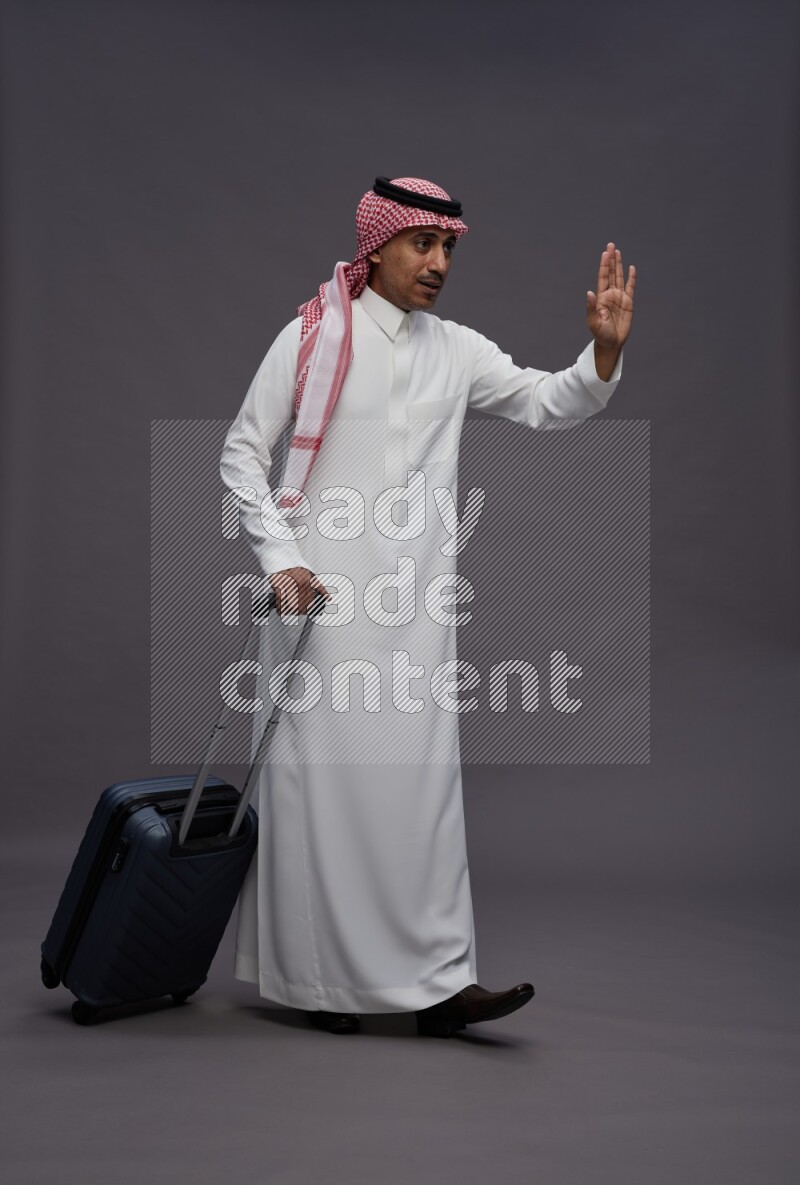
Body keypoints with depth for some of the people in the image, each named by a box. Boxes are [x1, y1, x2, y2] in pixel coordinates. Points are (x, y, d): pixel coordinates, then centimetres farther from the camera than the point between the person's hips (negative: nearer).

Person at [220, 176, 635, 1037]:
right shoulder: (315, 336, 1)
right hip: (320, 588, -3)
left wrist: (604, 352, -9)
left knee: (422, 774, 0)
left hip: (416, 597, 4)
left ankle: (436, 982, 3)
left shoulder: (457, 351, 12)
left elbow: (549, 404, 9)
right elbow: (242, 453, 2)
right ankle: (317, 975, 12)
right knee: (320, 771, -1)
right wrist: (278, 558, -8)